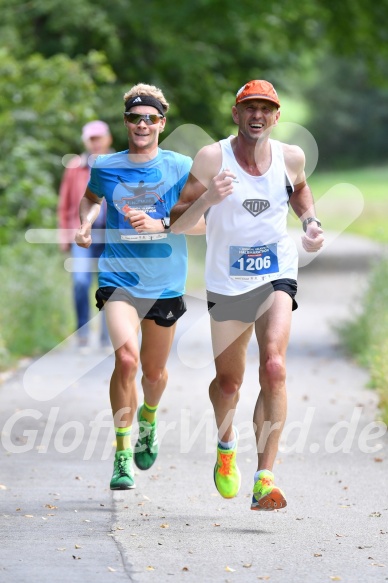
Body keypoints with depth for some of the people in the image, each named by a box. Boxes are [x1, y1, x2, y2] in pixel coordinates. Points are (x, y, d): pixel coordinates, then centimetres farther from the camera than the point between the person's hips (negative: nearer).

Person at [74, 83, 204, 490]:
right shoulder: (105, 168, 1)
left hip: (165, 283, 1)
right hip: (118, 277, -1)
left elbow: (201, 223, -6)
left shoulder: (181, 168, -3)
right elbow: (90, 197, 24)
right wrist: (86, 223, 5)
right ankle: (122, 455, -14)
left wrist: (159, 224, -20)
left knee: (154, 372, 15)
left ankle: (148, 418, 51)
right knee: (126, 357, -23)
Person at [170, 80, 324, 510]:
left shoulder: (290, 157, -2)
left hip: (277, 277, 0)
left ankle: (264, 479, -24)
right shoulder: (212, 158, -11)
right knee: (228, 381, 12)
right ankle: (226, 443, 47)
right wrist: (208, 198, -30)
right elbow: (176, 224, -12)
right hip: (226, 283, 0)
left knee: (274, 366, -22)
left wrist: (310, 222, 4)